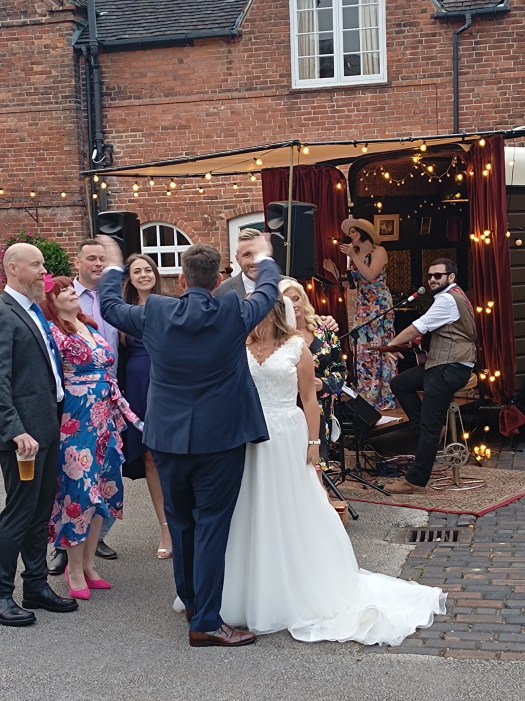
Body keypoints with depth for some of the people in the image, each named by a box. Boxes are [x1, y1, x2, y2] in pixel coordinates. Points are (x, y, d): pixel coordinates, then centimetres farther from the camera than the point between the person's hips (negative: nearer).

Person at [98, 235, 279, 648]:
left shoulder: (155, 313, -7)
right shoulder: (234, 314, -11)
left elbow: (110, 306, 12)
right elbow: (268, 292, 10)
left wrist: (113, 266, 30)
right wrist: (264, 258, 30)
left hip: (168, 438, 3)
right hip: (220, 439, -3)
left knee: (180, 522, 19)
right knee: (211, 526, 1)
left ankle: (192, 601, 35)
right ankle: (206, 622, 2)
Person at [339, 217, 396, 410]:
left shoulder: (378, 251, -4)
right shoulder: (355, 254, 12)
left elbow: (370, 275, -19)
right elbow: (351, 284, 12)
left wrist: (353, 256, -15)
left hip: (379, 306, -6)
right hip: (362, 307, 6)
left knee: (380, 349, -6)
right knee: (363, 351, 4)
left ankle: (384, 397, -2)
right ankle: (367, 397, 8)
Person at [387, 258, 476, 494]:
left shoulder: (448, 300, -14)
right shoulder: (454, 296, 20)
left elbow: (418, 327, -16)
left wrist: (390, 344, -7)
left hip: (450, 368, -11)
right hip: (441, 364, 11)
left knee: (430, 426, -9)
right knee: (399, 384, 14)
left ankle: (415, 480, -6)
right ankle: (428, 429, 12)